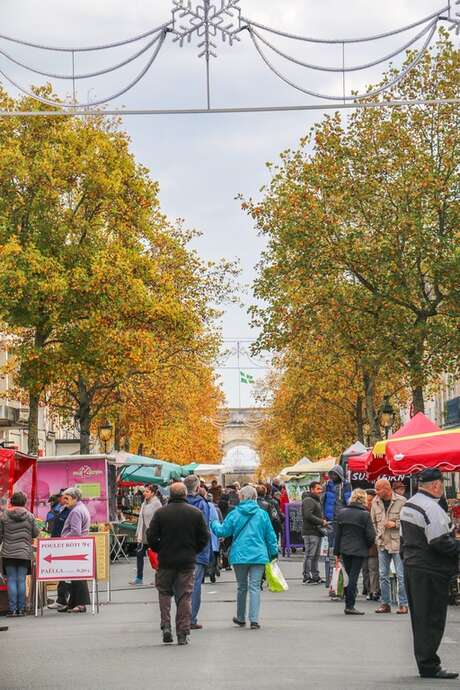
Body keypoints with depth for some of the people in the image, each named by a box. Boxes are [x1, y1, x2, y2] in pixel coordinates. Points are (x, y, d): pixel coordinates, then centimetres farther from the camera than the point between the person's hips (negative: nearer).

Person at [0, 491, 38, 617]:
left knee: (11, 580, 3)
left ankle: (12, 609, 0)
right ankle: (21, 609, 6)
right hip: (25, 553, 1)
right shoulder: (29, 516, -1)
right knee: (21, 580, 5)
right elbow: (35, 534, 6)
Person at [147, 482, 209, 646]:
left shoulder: (160, 513, -6)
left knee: (164, 593, 15)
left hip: (166, 560, -1)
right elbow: (205, 538, 1)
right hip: (188, 561, 1)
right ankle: (183, 634, 3)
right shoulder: (196, 513, -2)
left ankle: (166, 625, 1)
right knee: (185, 596, 5)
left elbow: (151, 537, -6)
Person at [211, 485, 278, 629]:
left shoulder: (234, 514, -2)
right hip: (258, 556, 0)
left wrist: (214, 523, 22)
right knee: (255, 587, -1)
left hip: (239, 556, 0)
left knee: (242, 587, 14)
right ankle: (254, 620, -9)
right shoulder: (262, 514, 1)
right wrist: (273, 553, 15)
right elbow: (270, 536, 5)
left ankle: (241, 618, 25)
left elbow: (222, 531, 3)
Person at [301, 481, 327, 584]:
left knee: (316, 555, 13)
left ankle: (315, 576, 18)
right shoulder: (308, 501, -11)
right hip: (310, 532, -10)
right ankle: (307, 577, -6)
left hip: (317, 532, 10)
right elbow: (308, 516, -23)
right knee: (310, 555, -8)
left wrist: (323, 521, 10)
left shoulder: (317, 500, 23)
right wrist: (321, 522, -16)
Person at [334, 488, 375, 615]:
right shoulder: (365, 514, -11)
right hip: (359, 550, -4)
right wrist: (368, 546, 10)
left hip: (345, 549, 4)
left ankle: (348, 604, 17)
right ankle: (350, 606, -2)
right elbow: (370, 535, -10)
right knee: (353, 576, -2)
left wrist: (337, 551, 11)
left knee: (348, 575, 14)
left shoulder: (342, 513, 4)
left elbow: (338, 533, 7)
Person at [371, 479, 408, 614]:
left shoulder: (401, 501, -8)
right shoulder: (375, 502, 7)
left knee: (401, 575, -3)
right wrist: (377, 536, 11)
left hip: (397, 543, -5)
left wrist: (395, 524, -15)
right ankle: (385, 603, 16)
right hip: (382, 544, 5)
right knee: (383, 575, 8)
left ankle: (403, 604, 4)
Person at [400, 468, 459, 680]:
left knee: (420, 618, 15)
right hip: (430, 572, -10)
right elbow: (440, 543, -23)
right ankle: (429, 666, -1)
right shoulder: (431, 508, -18)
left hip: (411, 566, 10)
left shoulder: (408, 505, 13)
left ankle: (424, 663, 22)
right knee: (431, 619, -4)